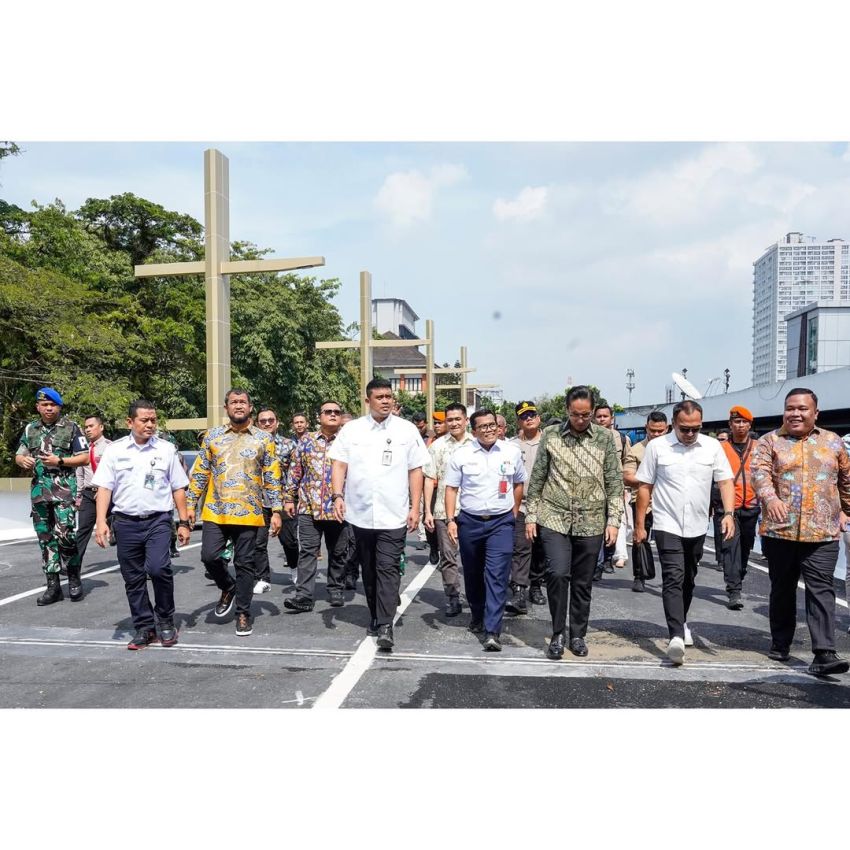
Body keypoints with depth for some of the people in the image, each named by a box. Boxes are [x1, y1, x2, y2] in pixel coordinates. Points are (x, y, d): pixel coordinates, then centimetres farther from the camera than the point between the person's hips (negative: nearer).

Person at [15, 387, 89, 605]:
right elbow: (18, 455, 16)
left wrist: (60, 461, -13)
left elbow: (84, 457, 0)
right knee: (45, 538, 7)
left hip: (64, 489, -5)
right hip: (38, 490, 5)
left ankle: (74, 579, 6)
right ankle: (53, 586, 15)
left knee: (65, 534, -12)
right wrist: (23, 459, -7)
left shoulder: (71, 427, 1)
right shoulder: (30, 429, 14)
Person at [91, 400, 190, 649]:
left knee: (158, 569, -18)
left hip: (158, 520, -2)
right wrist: (101, 521, -8)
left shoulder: (167, 449, 5)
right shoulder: (114, 450, 5)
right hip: (126, 523, 2)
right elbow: (104, 487, 3)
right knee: (133, 579, 7)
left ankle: (165, 621, 4)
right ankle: (144, 628, 20)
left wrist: (184, 522, 3)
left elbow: (178, 488, 8)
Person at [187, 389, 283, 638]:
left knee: (244, 564, 4)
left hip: (248, 513, -1)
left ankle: (243, 613, 19)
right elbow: (200, 473, 8)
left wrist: (276, 511, -4)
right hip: (215, 511, 2)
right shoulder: (212, 436, 6)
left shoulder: (263, 439, 2)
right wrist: (190, 504, 3)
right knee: (209, 556, -5)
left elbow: (272, 478, 1)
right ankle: (228, 588, 25)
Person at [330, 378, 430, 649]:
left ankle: (385, 626, -5)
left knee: (388, 569, -7)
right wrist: (338, 496, -10)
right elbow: (339, 465, 4)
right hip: (360, 513, 2)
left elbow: (415, 471, 3)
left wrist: (415, 507, -3)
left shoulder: (407, 430, 1)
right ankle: (375, 616, 30)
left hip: (393, 515, -2)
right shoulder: (351, 429, 4)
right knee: (369, 570, 14)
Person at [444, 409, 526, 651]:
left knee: (497, 576, -9)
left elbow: (518, 484, 14)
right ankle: (477, 617, 36)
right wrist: (451, 520, -8)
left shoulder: (512, 452, 2)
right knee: (472, 575, 14)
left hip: (501, 522, -1)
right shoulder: (461, 454, -2)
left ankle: (492, 632, -8)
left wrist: (514, 513, 12)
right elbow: (451, 488, -1)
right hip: (469, 522, 1)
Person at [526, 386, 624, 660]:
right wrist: (531, 516, 3)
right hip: (554, 519, -1)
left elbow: (614, 482, 4)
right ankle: (558, 634, 4)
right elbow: (537, 478, 5)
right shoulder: (550, 435, 1)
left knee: (583, 583, 9)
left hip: (591, 522, 1)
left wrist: (613, 520, -1)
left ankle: (577, 635, 27)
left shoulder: (605, 438, 2)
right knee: (557, 574, -14)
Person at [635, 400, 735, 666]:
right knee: (673, 578, -14)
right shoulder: (656, 447, -5)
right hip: (667, 526, -3)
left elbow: (725, 482, 3)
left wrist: (729, 513, -12)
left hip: (697, 527, 4)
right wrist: (639, 524, -1)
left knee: (688, 580, 17)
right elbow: (645, 487, -1)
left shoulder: (712, 446, 2)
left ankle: (681, 623, 37)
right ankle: (677, 637, -19)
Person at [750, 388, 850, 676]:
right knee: (782, 589, 12)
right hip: (780, 531, 0)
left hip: (822, 534, 0)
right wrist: (770, 498, -32)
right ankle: (780, 643, 25)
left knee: (821, 590, -5)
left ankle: (824, 653, -5)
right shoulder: (769, 441, 2)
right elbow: (760, 472, -14)